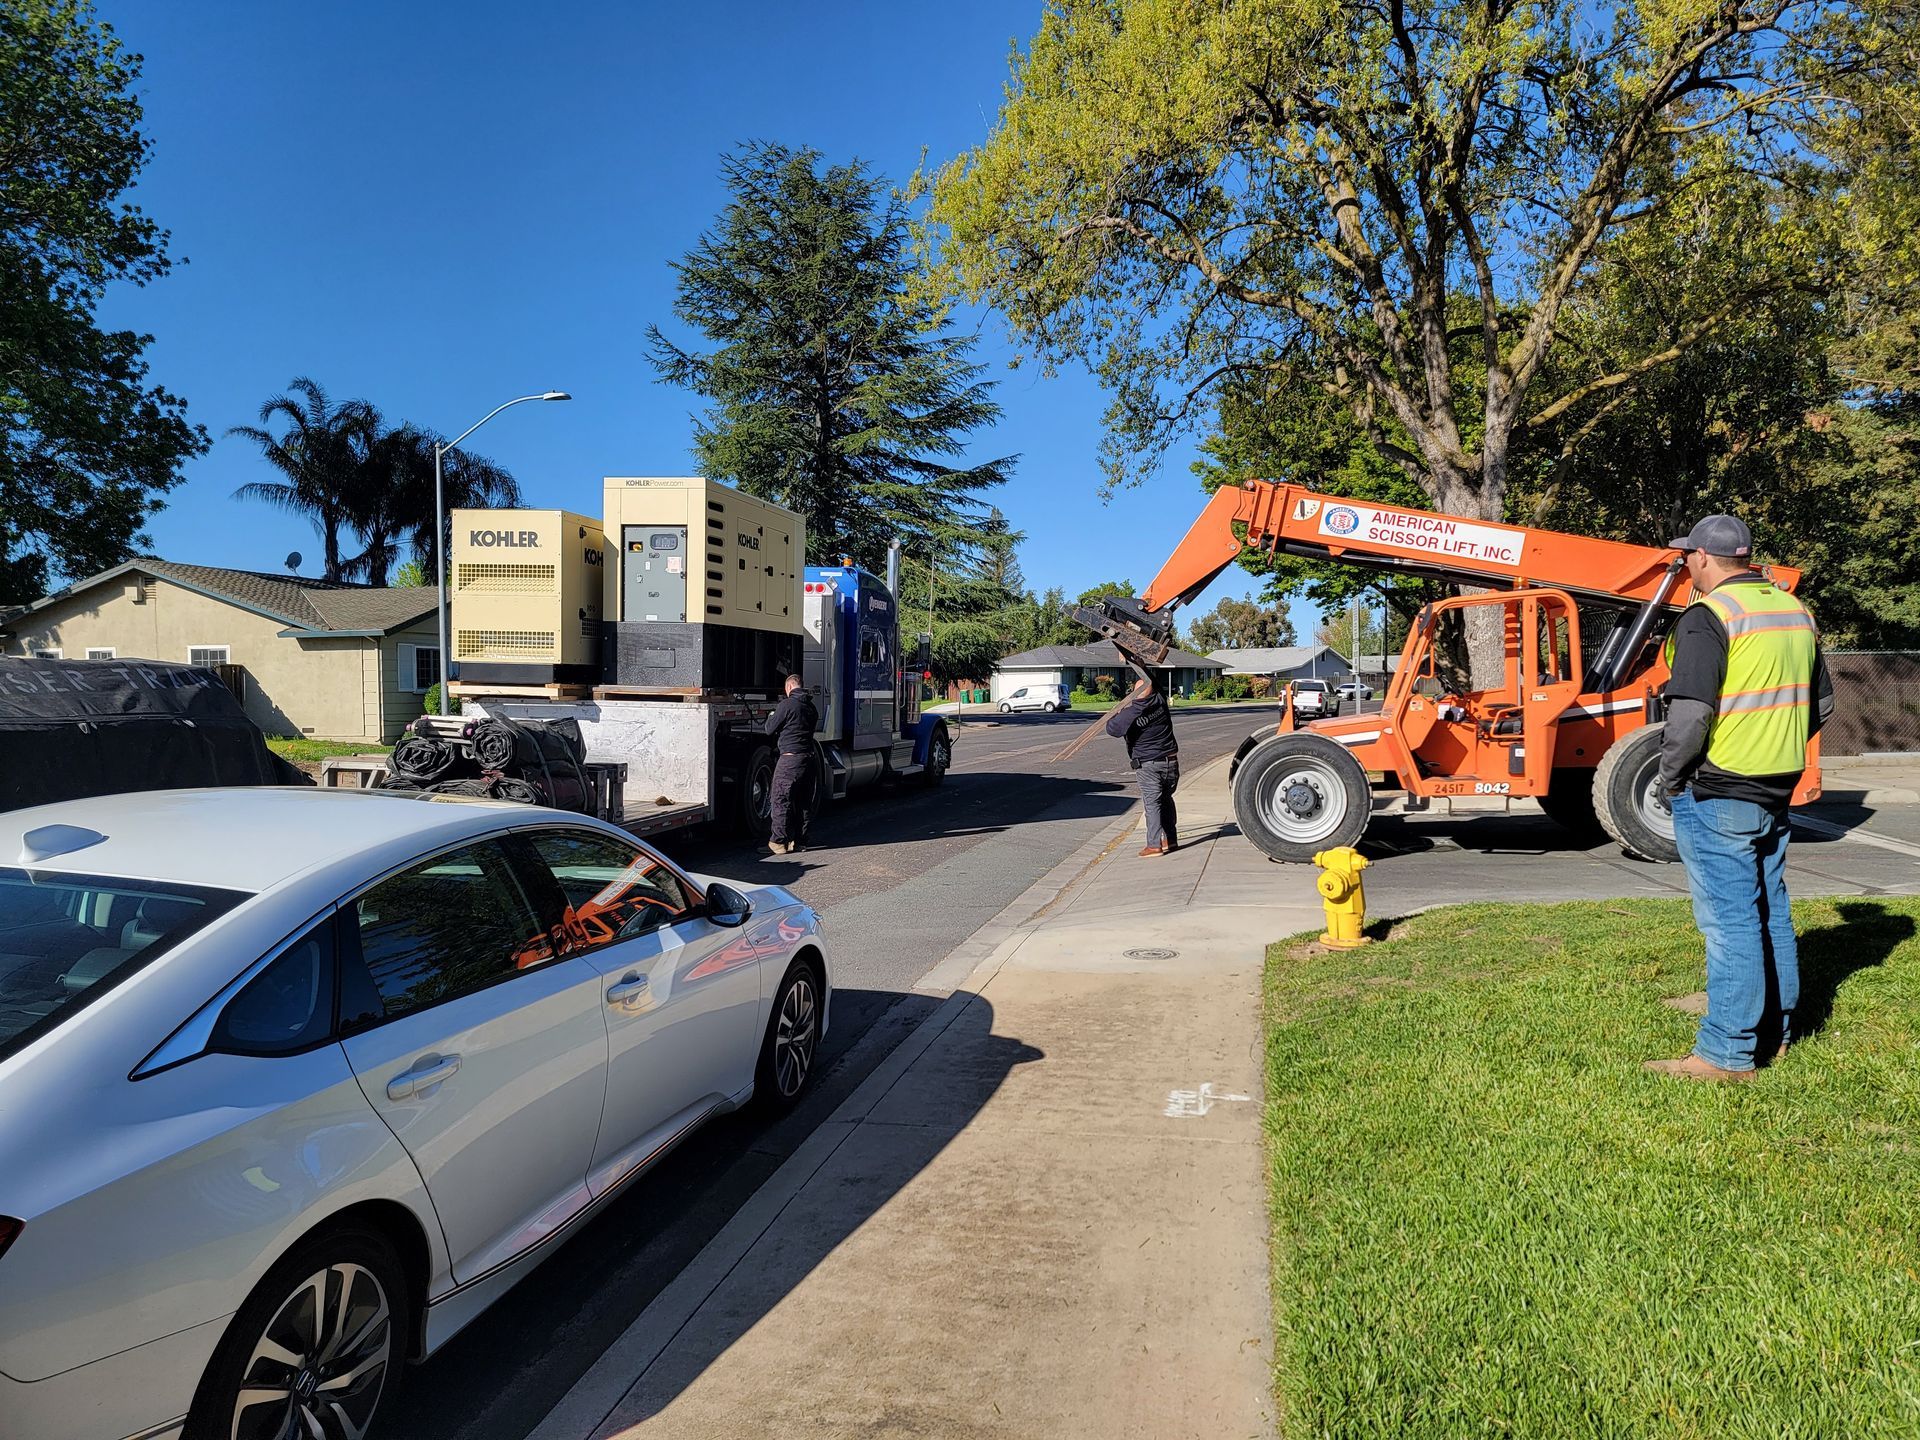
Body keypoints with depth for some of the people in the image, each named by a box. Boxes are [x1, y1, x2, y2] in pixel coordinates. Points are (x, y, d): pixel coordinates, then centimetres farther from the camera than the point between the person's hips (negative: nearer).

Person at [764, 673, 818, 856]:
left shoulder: (787, 705, -11)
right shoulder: (811, 707, 12)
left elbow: (770, 729, -5)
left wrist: (771, 716, 17)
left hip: (790, 759, -7)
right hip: (808, 757, 7)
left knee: (781, 801, -2)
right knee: (802, 801, 14)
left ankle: (779, 842, -2)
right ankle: (800, 840, 18)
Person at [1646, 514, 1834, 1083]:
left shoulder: (1709, 616, -15)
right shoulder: (1795, 611, 12)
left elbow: (1690, 713, -21)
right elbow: (1821, 703, 20)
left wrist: (1670, 778, -9)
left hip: (1717, 794, -8)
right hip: (1777, 791, 9)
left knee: (1730, 919, -5)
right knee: (1770, 912, 17)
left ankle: (1727, 1053, 1)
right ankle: (1774, 1033, 28)